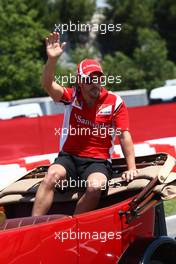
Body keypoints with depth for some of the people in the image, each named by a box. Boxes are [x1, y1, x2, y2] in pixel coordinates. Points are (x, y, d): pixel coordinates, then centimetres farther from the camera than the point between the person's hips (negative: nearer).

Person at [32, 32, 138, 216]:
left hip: (98, 161, -1)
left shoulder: (115, 102, 0)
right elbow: (48, 85, -13)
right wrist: (52, 59, -29)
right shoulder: (72, 97, 5)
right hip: (69, 157, 1)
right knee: (53, 175, -30)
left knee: (95, 187, -34)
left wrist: (132, 168, -11)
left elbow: (124, 136, -3)